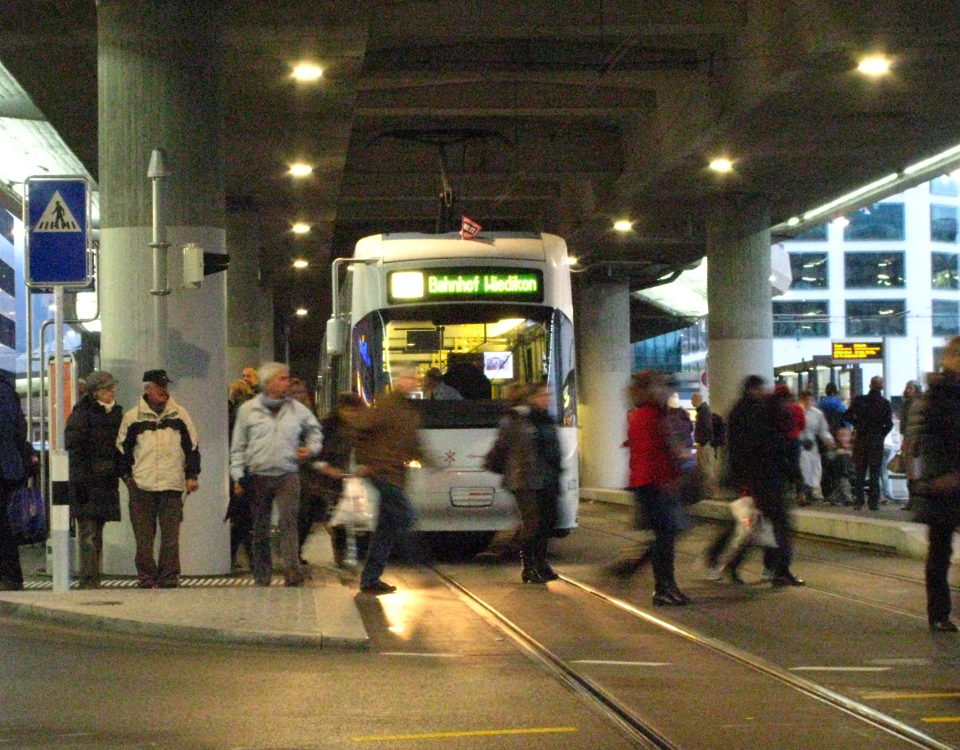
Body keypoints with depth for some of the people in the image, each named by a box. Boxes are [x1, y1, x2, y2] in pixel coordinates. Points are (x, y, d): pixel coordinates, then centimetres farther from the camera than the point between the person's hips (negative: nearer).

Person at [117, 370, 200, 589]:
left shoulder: (179, 414, 10)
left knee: (171, 534, -2)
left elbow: (192, 445, 14)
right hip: (141, 487, 0)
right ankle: (146, 576, 6)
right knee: (144, 535, 0)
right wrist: (127, 476, 4)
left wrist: (191, 475, 8)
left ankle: (169, 576, 3)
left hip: (172, 485, 0)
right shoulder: (132, 417, 7)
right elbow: (122, 449, 12)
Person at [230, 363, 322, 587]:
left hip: (288, 476, 0)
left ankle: (292, 570, -22)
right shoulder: (248, 410, 4)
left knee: (288, 522, -16)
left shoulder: (298, 409, 7)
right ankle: (262, 576, 13)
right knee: (260, 529, 6)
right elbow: (238, 447, 8)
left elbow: (314, 431, 25)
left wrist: (311, 448, 6)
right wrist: (238, 476, 2)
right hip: (258, 476, 0)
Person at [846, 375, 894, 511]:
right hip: (876, 441, -1)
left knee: (860, 471, 9)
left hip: (861, 439, 2)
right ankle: (873, 502, -1)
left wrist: (857, 426, 9)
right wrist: (881, 434, 3)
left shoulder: (859, 400, -2)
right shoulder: (884, 403, -6)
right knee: (874, 472, 3)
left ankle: (858, 501, 7)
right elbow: (889, 423, -11)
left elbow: (848, 415, -4)